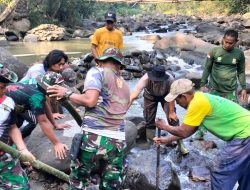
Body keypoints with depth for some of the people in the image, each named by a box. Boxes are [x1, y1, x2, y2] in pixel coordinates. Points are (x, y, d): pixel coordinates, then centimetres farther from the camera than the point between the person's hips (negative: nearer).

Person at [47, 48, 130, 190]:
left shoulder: (97, 71, 2)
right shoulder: (125, 86, 20)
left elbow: (90, 100, -12)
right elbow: (121, 110, 16)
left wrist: (66, 93, 0)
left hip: (94, 137, -4)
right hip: (118, 141, 5)